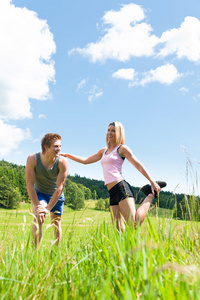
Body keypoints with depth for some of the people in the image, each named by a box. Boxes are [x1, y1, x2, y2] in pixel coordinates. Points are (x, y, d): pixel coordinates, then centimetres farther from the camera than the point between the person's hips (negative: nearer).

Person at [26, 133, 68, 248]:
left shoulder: (62, 162, -28)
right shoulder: (32, 159, -27)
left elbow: (60, 187, -27)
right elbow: (29, 184, -24)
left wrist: (48, 208, -29)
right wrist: (37, 206, -29)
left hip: (56, 195, 1)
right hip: (39, 193, -1)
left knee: (56, 223, 9)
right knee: (38, 218, -23)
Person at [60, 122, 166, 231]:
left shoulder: (122, 148, 4)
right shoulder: (103, 151, 24)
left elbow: (138, 165, 0)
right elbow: (85, 160, 31)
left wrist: (152, 182, -5)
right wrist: (67, 155, 27)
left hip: (122, 187, -7)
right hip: (112, 193, 7)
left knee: (134, 224, -16)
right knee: (119, 230, -2)